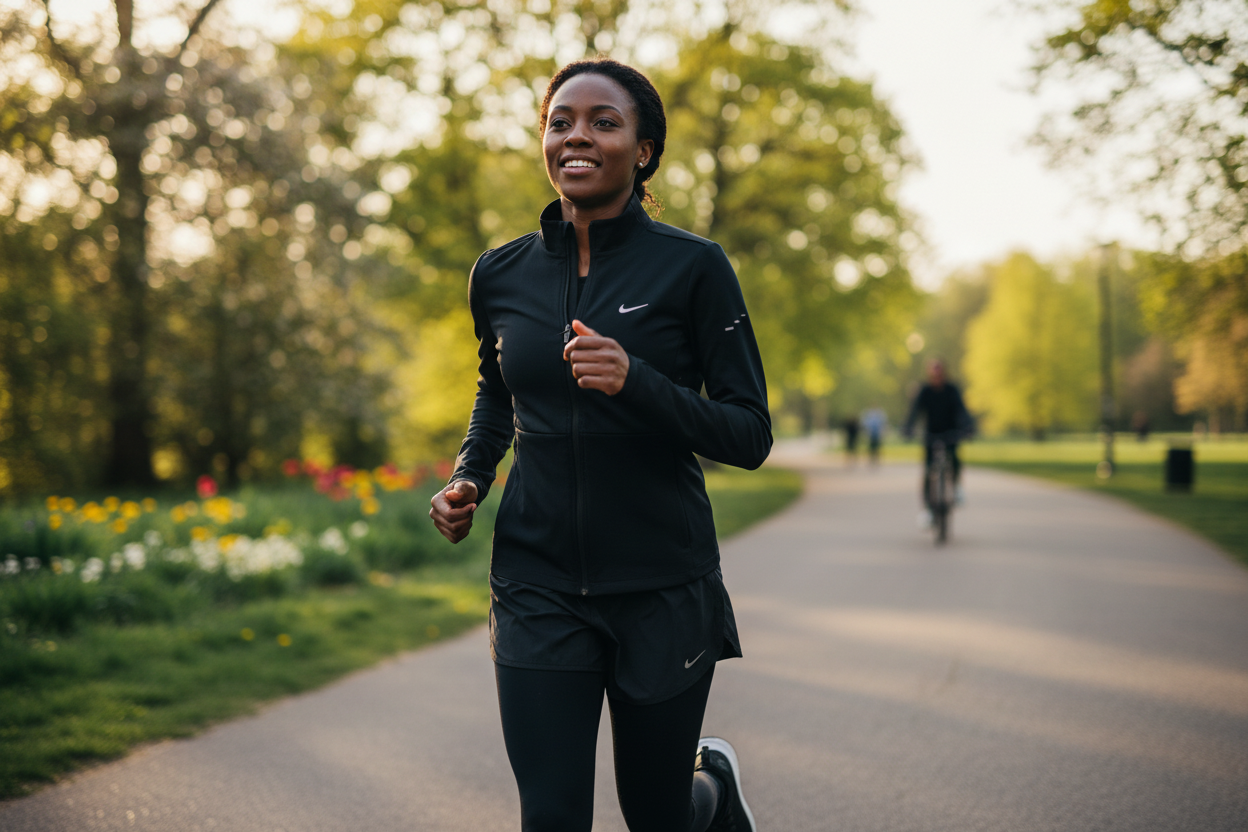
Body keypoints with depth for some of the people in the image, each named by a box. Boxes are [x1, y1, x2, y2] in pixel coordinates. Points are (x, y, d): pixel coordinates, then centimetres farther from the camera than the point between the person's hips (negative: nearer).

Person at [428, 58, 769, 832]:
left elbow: (750, 436, -9)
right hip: (539, 587, 2)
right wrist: (469, 478, 4)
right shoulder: (501, 274, 3)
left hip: (663, 589, -2)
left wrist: (637, 383, -24)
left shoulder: (693, 267, -8)